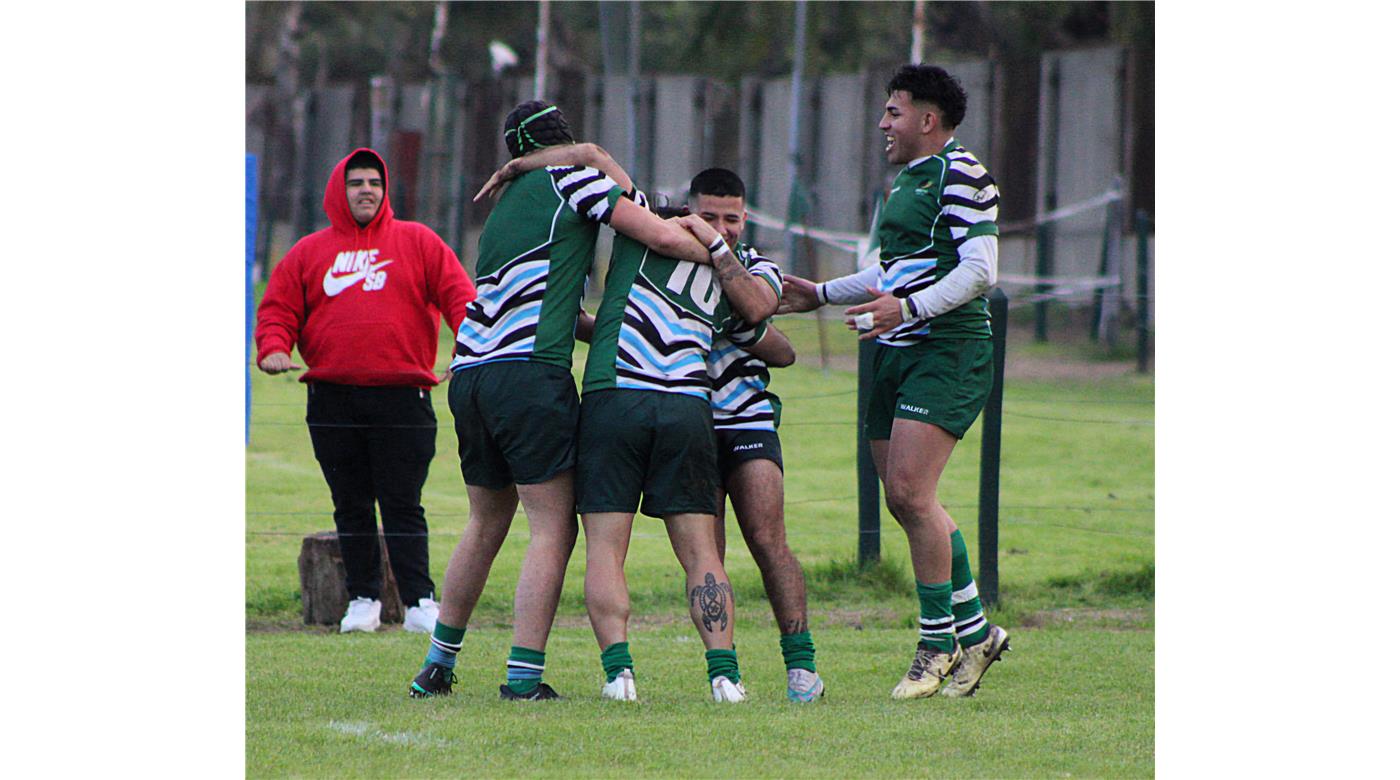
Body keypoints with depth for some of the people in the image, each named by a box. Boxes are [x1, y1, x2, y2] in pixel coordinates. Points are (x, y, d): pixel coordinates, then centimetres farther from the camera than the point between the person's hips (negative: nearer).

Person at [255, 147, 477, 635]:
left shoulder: (417, 243, 10)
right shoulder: (309, 253, 14)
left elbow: (457, 295, 3)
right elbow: (278, 310, 12)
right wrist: (273, 347, -9)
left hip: (401, 397, -2)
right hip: (332, 399, 2)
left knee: (402, 505, -6)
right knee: (351, 507, 5)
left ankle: (420, 603, -7)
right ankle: (362, 599, 12)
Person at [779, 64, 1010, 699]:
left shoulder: (960, 174, -9)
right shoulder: (908, 179, 21)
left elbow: (979, 269, -17)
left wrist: (908, 308, -27)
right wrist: (823, 294, 30)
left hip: (946, 351, -10)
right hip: (898, 357, 10)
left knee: (910, 491, -17)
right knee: (904, 502, 7)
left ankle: (938, 641, -7)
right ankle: (973, 630, 17)